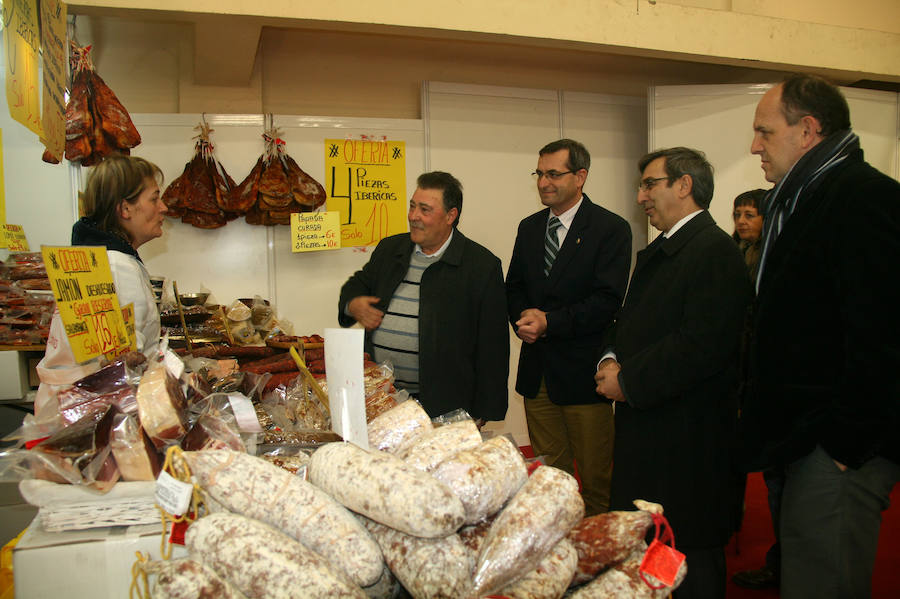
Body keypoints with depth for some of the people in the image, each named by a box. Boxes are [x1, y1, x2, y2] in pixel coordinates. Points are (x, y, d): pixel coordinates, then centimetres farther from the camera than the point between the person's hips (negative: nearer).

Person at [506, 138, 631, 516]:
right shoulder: (529, 228, 12)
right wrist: (523, 319, -7)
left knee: (595, 474, 8)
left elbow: (608, 300, -15)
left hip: (582, 371, -5)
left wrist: (550, 322, -21)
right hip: (537, 371, 5)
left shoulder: (611, 229, -7)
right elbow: (514, 287, 14)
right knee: (547, 470, 16)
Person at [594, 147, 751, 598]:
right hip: (643, 428, 9)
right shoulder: (655, 253, 16)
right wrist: (611, 358, 0)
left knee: (691, 558, 6)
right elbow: (628, 321, 21)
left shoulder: (716, 252, -16)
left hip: (687, 438, -9)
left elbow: (701, 346, -25)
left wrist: (628, 381, -19)